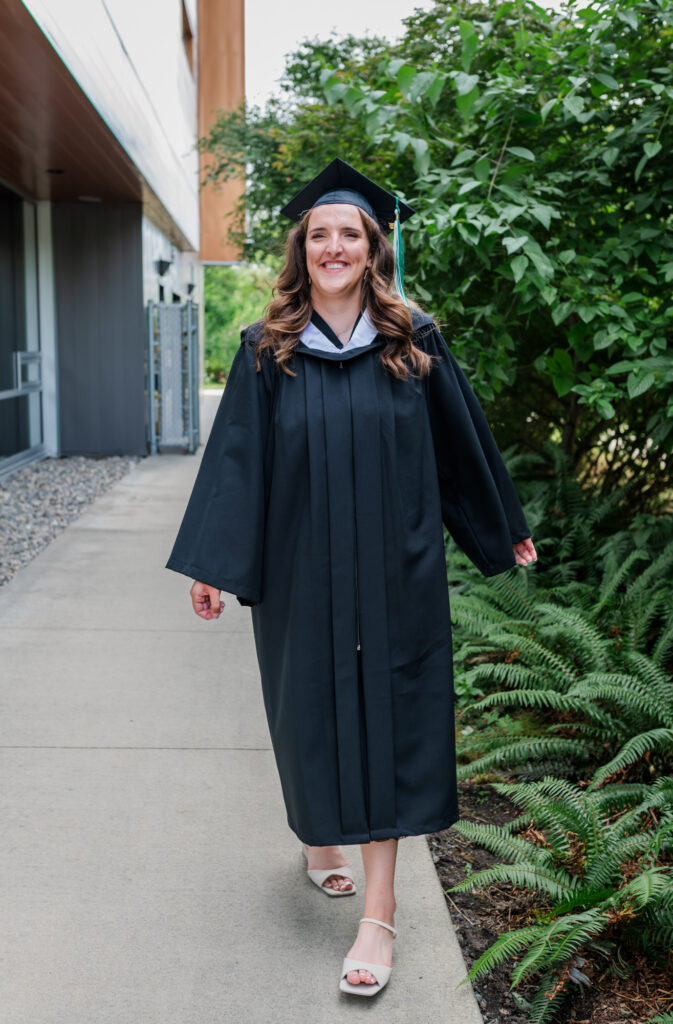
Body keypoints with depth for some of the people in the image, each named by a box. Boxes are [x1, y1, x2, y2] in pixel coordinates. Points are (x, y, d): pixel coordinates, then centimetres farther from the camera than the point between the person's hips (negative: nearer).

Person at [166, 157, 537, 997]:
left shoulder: (414, 344, 1)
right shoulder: (268, 352, 1)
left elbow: (462, 442, 9)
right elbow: (238, 457, -2)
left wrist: (508, 530, 16)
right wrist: (211, 564, -7)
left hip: (393, 570, 0)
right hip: (299, 572, 1)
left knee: (384, 721, 0)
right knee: (311, 712, 11)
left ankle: (379, 912, 4)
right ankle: (319, 837, 39)